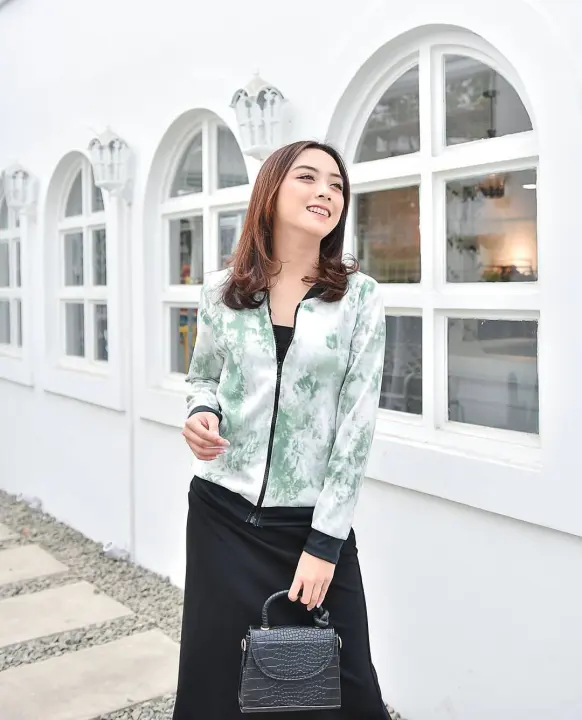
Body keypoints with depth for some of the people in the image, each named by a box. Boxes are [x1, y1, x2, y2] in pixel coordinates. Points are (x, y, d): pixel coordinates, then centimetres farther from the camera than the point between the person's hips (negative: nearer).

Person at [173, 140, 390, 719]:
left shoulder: (360, 297, -5)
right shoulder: (220, 290, 1)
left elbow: (357, 422, -7)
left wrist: (325, 542, -10)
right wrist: (202, 412, -9)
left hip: (313, 520, -1)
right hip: (222, 514, 2)